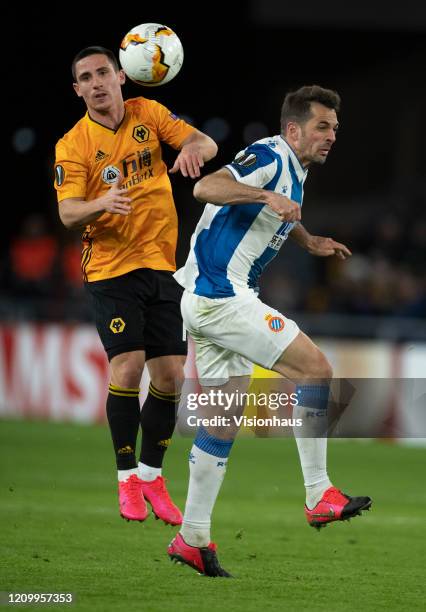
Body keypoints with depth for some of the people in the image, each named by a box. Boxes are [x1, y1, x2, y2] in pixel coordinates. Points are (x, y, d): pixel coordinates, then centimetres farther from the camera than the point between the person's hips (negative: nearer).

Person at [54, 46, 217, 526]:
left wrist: (194, 148, -28)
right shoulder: (72, 145, -5)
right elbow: (67, 213, -12)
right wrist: (101, 203, -33)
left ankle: (151, 475, 18)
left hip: (163, 266, 3)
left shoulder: (148, 114, 4)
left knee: (170, 378, 2)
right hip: (111, 270, -3)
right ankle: (127, 477, 1)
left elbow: (205, 143, -3)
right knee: (127, 368, -15)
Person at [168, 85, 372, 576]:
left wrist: (309, 241, 24)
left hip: (209, 299, 10)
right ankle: (319, 495, -10)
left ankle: (192, 538, 12)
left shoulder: (294, 171, 17)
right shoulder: (269, 157, -13)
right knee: (315, 368, -12)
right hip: (221, 294, -10)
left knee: (225, 419, 10)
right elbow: (206, 188, -29)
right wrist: (267, 195, -40)